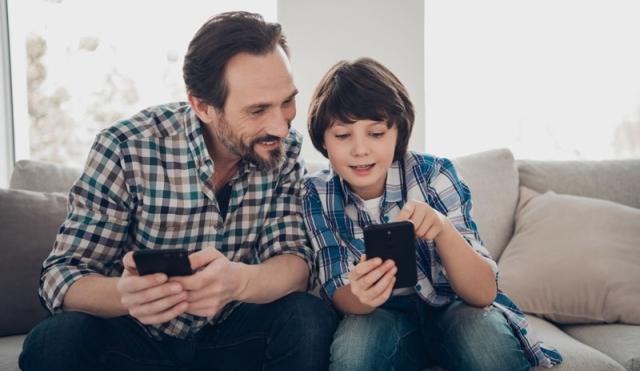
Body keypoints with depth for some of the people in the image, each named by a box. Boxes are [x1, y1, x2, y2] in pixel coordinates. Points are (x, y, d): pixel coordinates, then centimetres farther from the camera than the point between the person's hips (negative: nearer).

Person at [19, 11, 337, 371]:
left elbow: (295, 261, -15)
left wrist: (237, 280, -40)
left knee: (310, 319, -27)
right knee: (56, 340, -28)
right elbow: (62, 274, -17)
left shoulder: (285, 149, -10)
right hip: (139, 337, 0)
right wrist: (125, 294, -41)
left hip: (232, 335, 1)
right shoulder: (126, 148, -19)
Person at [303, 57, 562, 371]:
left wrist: (443, 229, -40)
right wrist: (359, 295, -37)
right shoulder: (317, 194, -13)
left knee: (485, 336, -33)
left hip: (453, 308, 0)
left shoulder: (434, 175, -18)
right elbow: (340, 296, -12)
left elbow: (483, 294, -20)